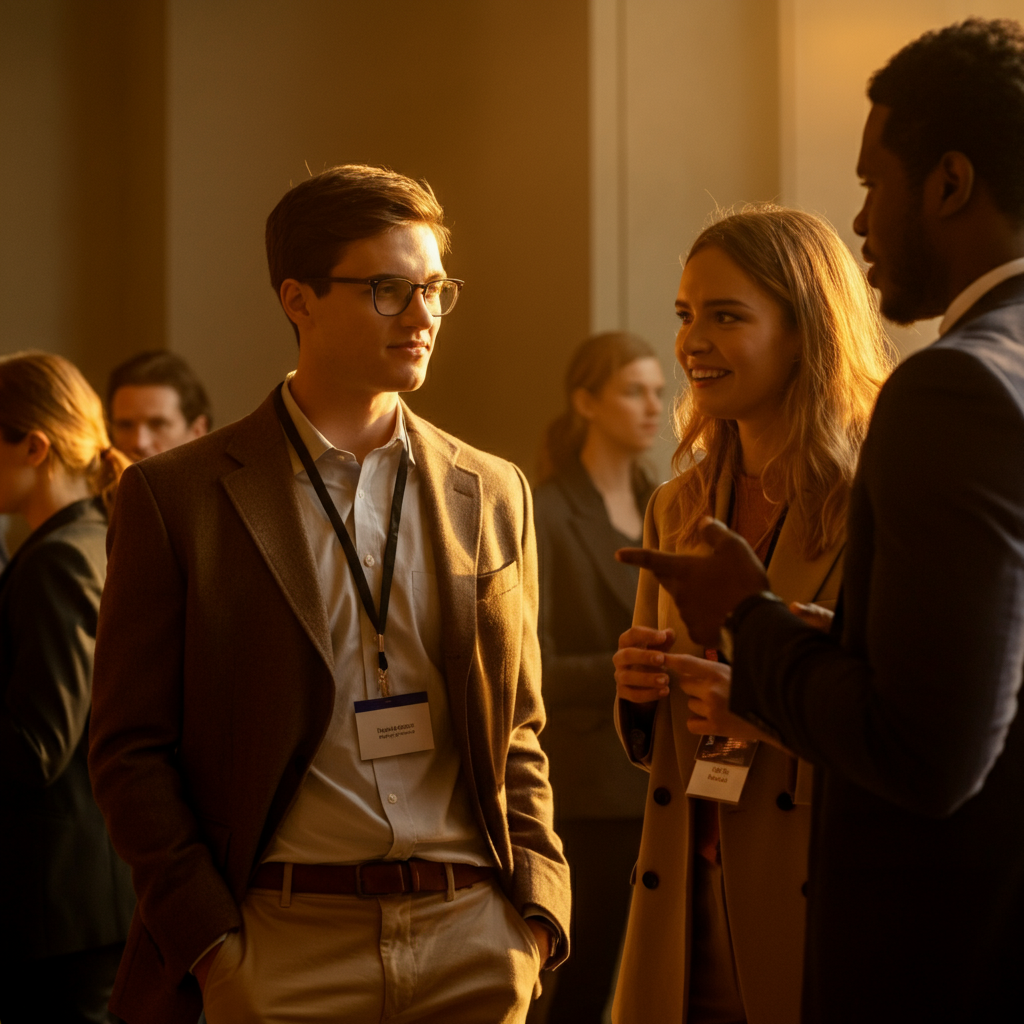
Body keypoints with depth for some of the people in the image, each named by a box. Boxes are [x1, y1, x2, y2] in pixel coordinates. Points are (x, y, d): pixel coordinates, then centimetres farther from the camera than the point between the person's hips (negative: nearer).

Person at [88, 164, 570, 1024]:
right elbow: (132, 750, -1)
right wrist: (210, 944, -8)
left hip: (476, 946, 3)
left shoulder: (492, 496, 10)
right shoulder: (176, 497, -1)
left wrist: (537, 908, 3)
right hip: (284, 946, -3)